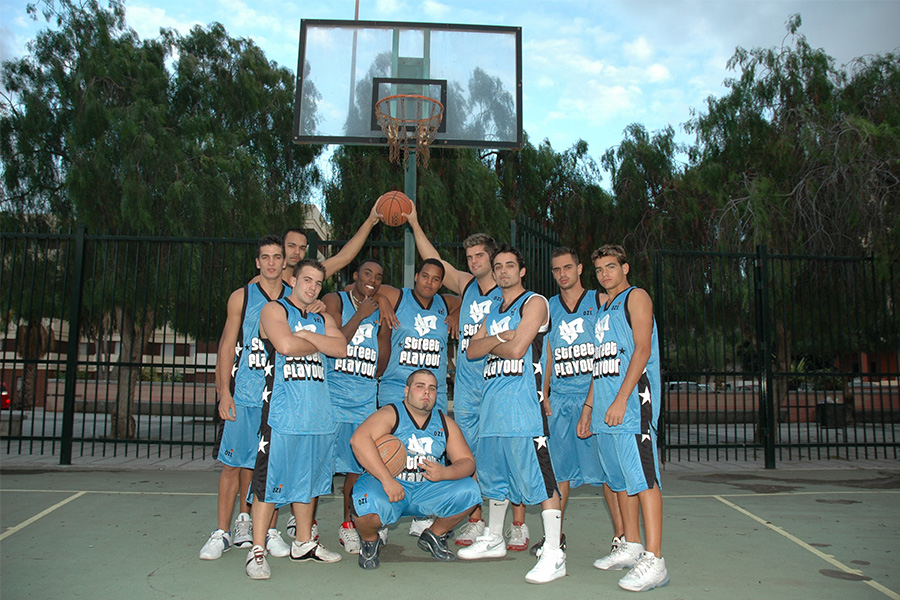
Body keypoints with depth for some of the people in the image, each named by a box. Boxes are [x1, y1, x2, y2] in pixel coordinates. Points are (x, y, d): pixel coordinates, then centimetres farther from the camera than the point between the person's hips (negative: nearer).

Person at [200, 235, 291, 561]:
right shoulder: (241, 297, 6)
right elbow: (227, 345, 5)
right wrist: (224, 392, -4)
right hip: (243, 394, -1)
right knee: (235, 462, 2)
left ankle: (269, 529, 15)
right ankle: (223, 532, 13)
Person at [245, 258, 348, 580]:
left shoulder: (322, 319, 20)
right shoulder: (274, 310, 2)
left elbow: (341, 348, 3)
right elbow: (286, 345, -17)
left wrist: (308, 336, -7)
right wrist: (319, 344, 0)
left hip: (318, 413, 6)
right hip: (282, 411, -6)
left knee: (308, 478, 14)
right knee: (270, 478, -5)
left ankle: (304, 543, 25)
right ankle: (257, 549, 5)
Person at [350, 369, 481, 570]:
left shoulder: (445, 423, 6)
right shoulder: (391, 414, -9)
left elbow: (467, 462, 2)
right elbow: (359, 439, -27)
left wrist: (444, 473, -22)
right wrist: (386, 479, -33)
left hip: (428, 491, 4)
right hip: (389, 486, -4)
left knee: (468, 490, -16)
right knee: (369, 504, -36)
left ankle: (435, 535, 13)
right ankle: (370, 540, 4)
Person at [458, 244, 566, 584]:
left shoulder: (534, 302, -2)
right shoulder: (494, 312, 22)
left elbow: (516, 348, -13)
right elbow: (472, 351, 12)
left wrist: (490, 345, 4)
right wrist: (498, 338, -5)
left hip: (523, 401, -8)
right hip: (492, 400, 8)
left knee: (539, 475, -10)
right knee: (495, 471, 17)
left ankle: (554, 554, -6)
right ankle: (493, 540, 32)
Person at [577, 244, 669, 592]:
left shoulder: (636, 297, 0)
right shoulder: (604, 310, 25)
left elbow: (642, 349, -12)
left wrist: (621, 400, -19)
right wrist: (588, 408, 19)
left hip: (631, 404, -8)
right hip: (605, 410, 8)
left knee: (642, 478, -10)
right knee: (620, 480, 11)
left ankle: (654, 560, -10)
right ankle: (631, 548, 20)